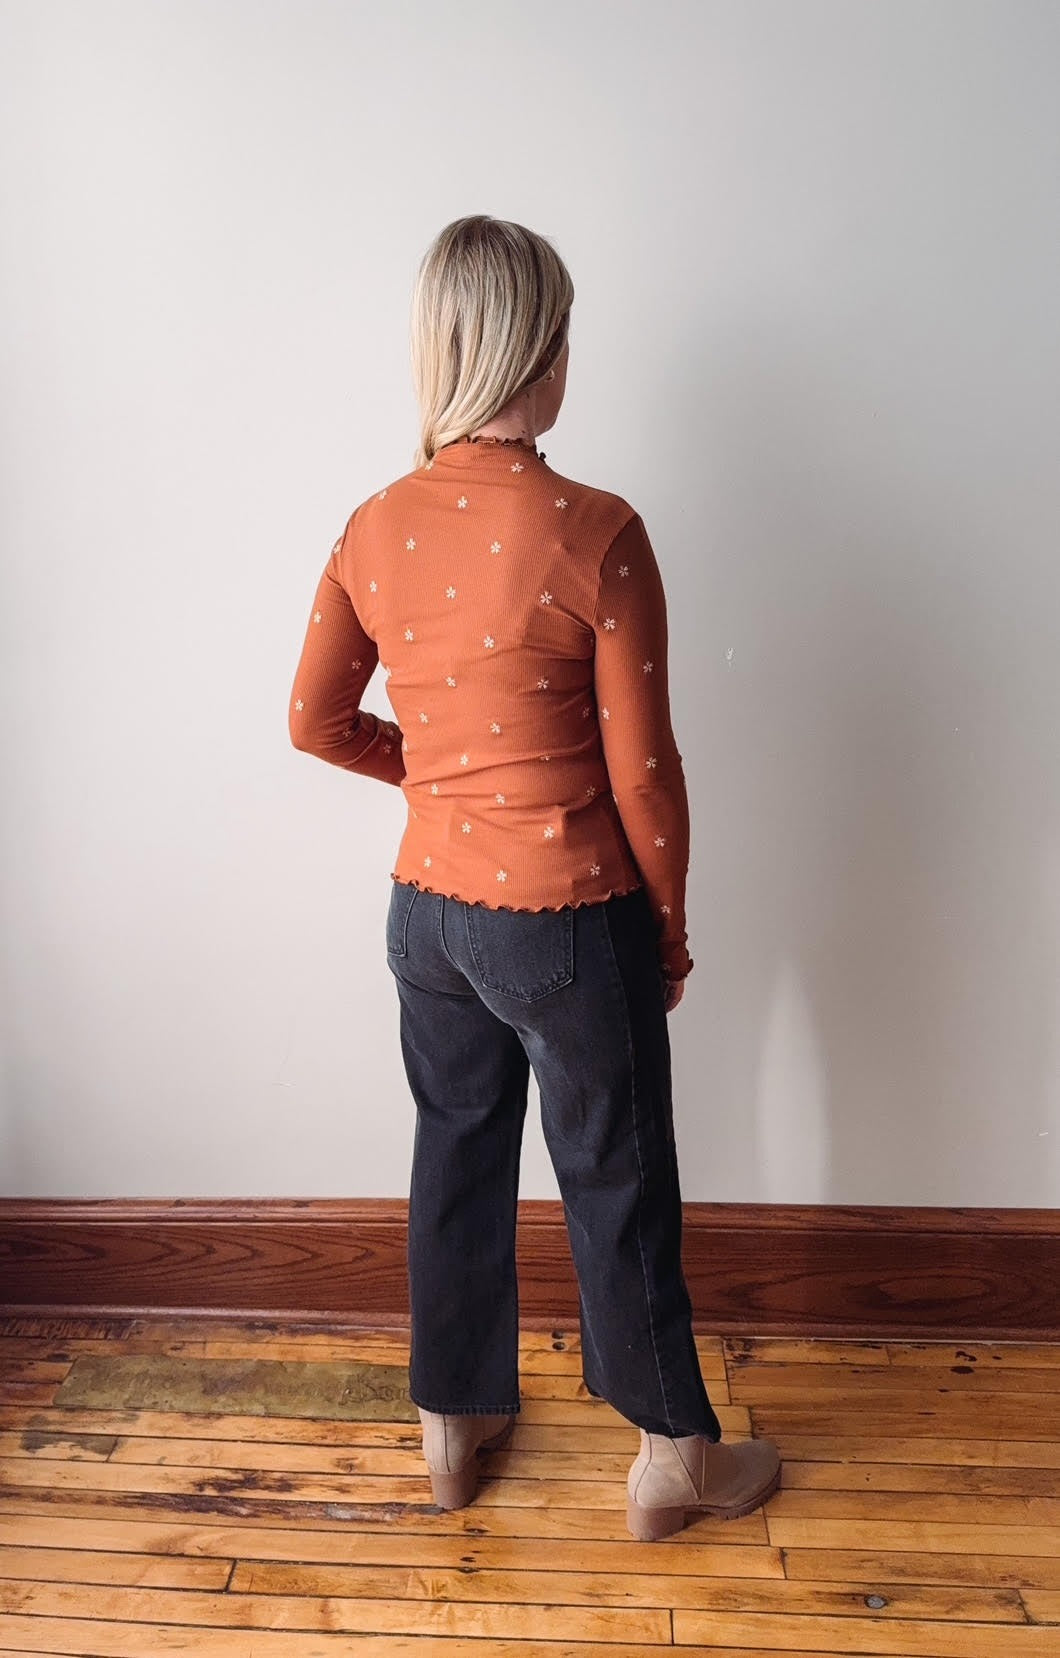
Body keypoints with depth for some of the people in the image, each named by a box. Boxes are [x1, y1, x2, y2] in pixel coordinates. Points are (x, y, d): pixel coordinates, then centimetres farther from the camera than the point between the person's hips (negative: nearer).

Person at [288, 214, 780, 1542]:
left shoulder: (374, 531, -3)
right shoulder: (596, 534, -19)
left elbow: (316, 721, 6)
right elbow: (642, 772, -14)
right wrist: (671, 928, 0)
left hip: (428, 911, 5)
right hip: (570, 921, -5)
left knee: (457, 1160, 21)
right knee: (616, 1186, 13)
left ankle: (452, 1426, 41)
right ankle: (671, 1457, 35)